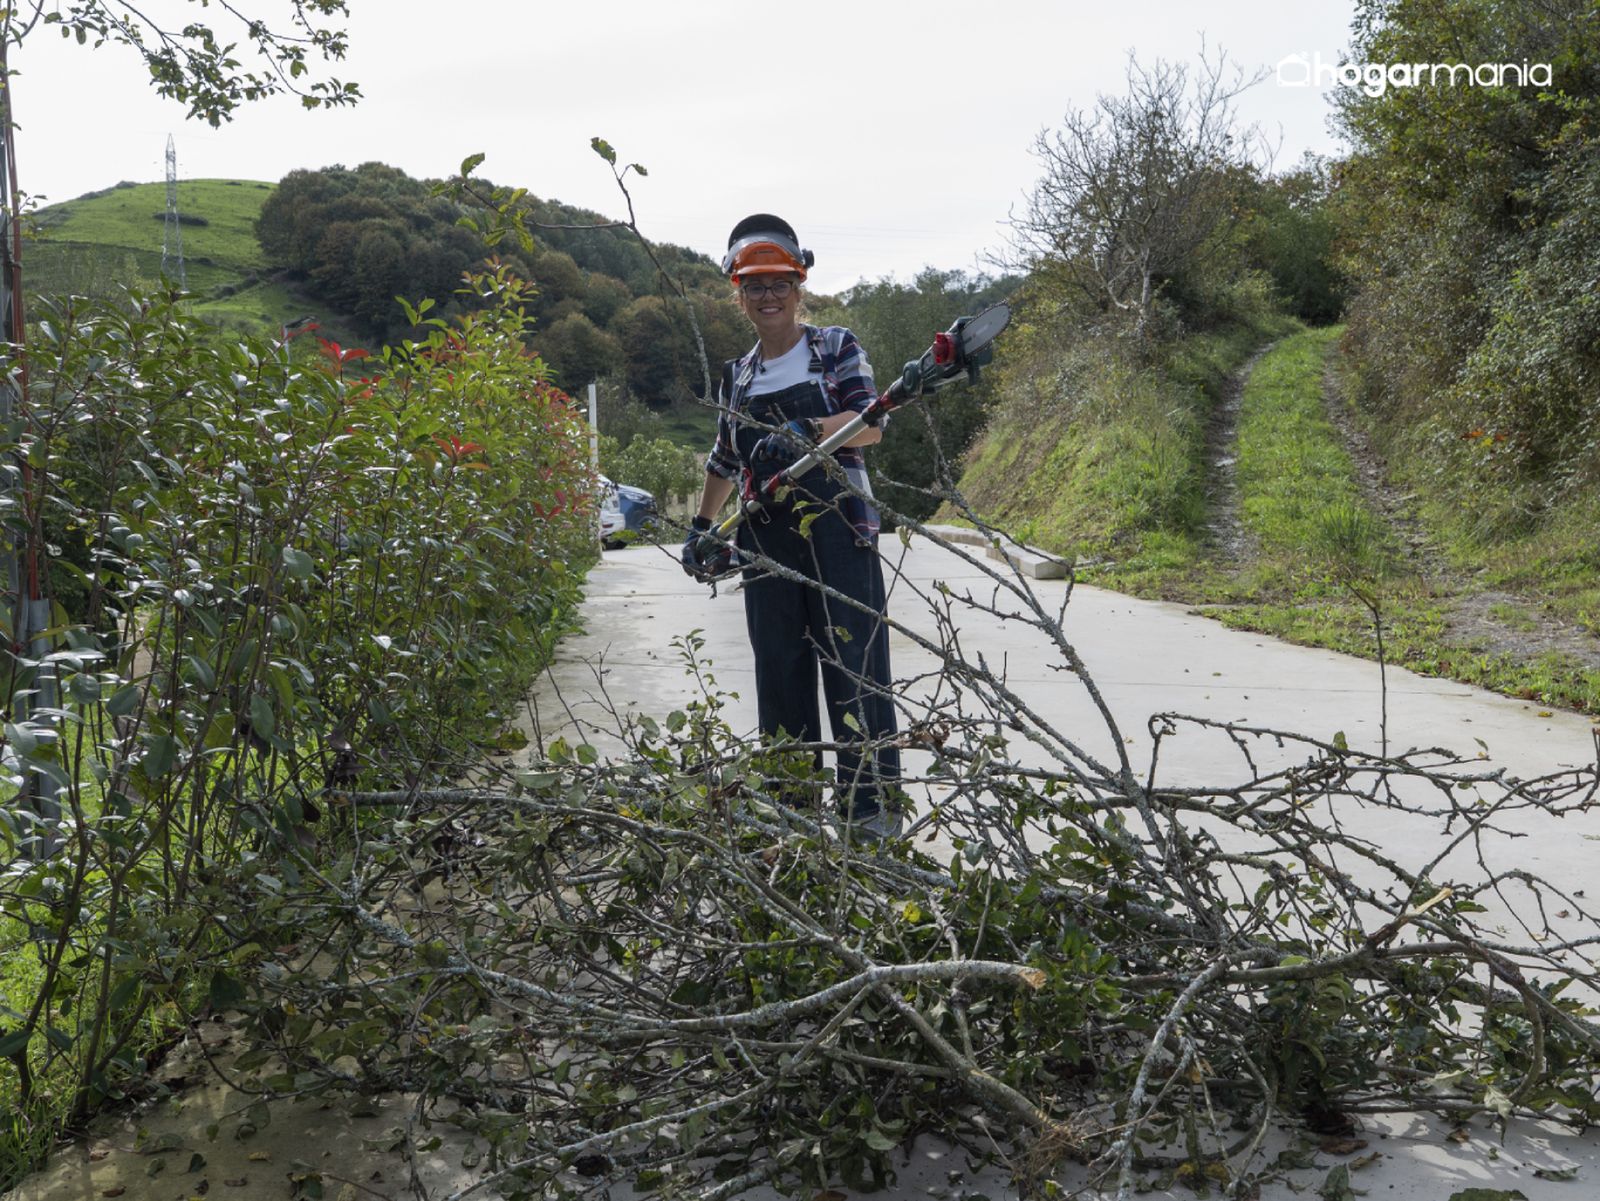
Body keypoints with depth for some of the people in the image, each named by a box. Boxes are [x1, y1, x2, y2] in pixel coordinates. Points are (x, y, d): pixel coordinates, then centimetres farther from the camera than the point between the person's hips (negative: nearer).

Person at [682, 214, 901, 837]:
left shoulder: (835, 348, 2)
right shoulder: (737, 377, 16)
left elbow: (872, 423, -13)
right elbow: (725, 458, 28)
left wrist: (805, 432, -29)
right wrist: (701, 525, 29)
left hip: (838, 532, -4)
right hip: (767, 544, 5)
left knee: (854, 666, -7)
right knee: (779, 670, 7)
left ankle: (873, 805, -2)